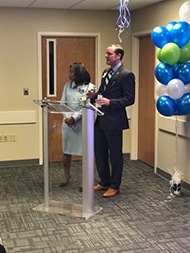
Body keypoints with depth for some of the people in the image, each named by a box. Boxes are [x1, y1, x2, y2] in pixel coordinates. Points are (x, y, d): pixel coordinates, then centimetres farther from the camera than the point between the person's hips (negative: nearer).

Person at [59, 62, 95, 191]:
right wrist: (67, 117, -11)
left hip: (83, 123, -4)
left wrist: (74, 118, -16)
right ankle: (67, 175, 28)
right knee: (66, 150, 10)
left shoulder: (90, 87, -3)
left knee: (85, 152, 0)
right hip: (67, 122, 4)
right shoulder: (68, 85, 9)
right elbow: (62, 103, 5)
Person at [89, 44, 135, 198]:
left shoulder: (127, 75, -12)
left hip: (114, 121, -8)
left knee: (115, 155, 4)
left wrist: (110, 102, -25)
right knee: (99, 153, 15)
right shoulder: (106, 73, 14)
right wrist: (94, 96, -1)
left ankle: (114, 186, 18)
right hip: (101, 120, 8)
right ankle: (104, 182, 31)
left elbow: (130, 99, -16)